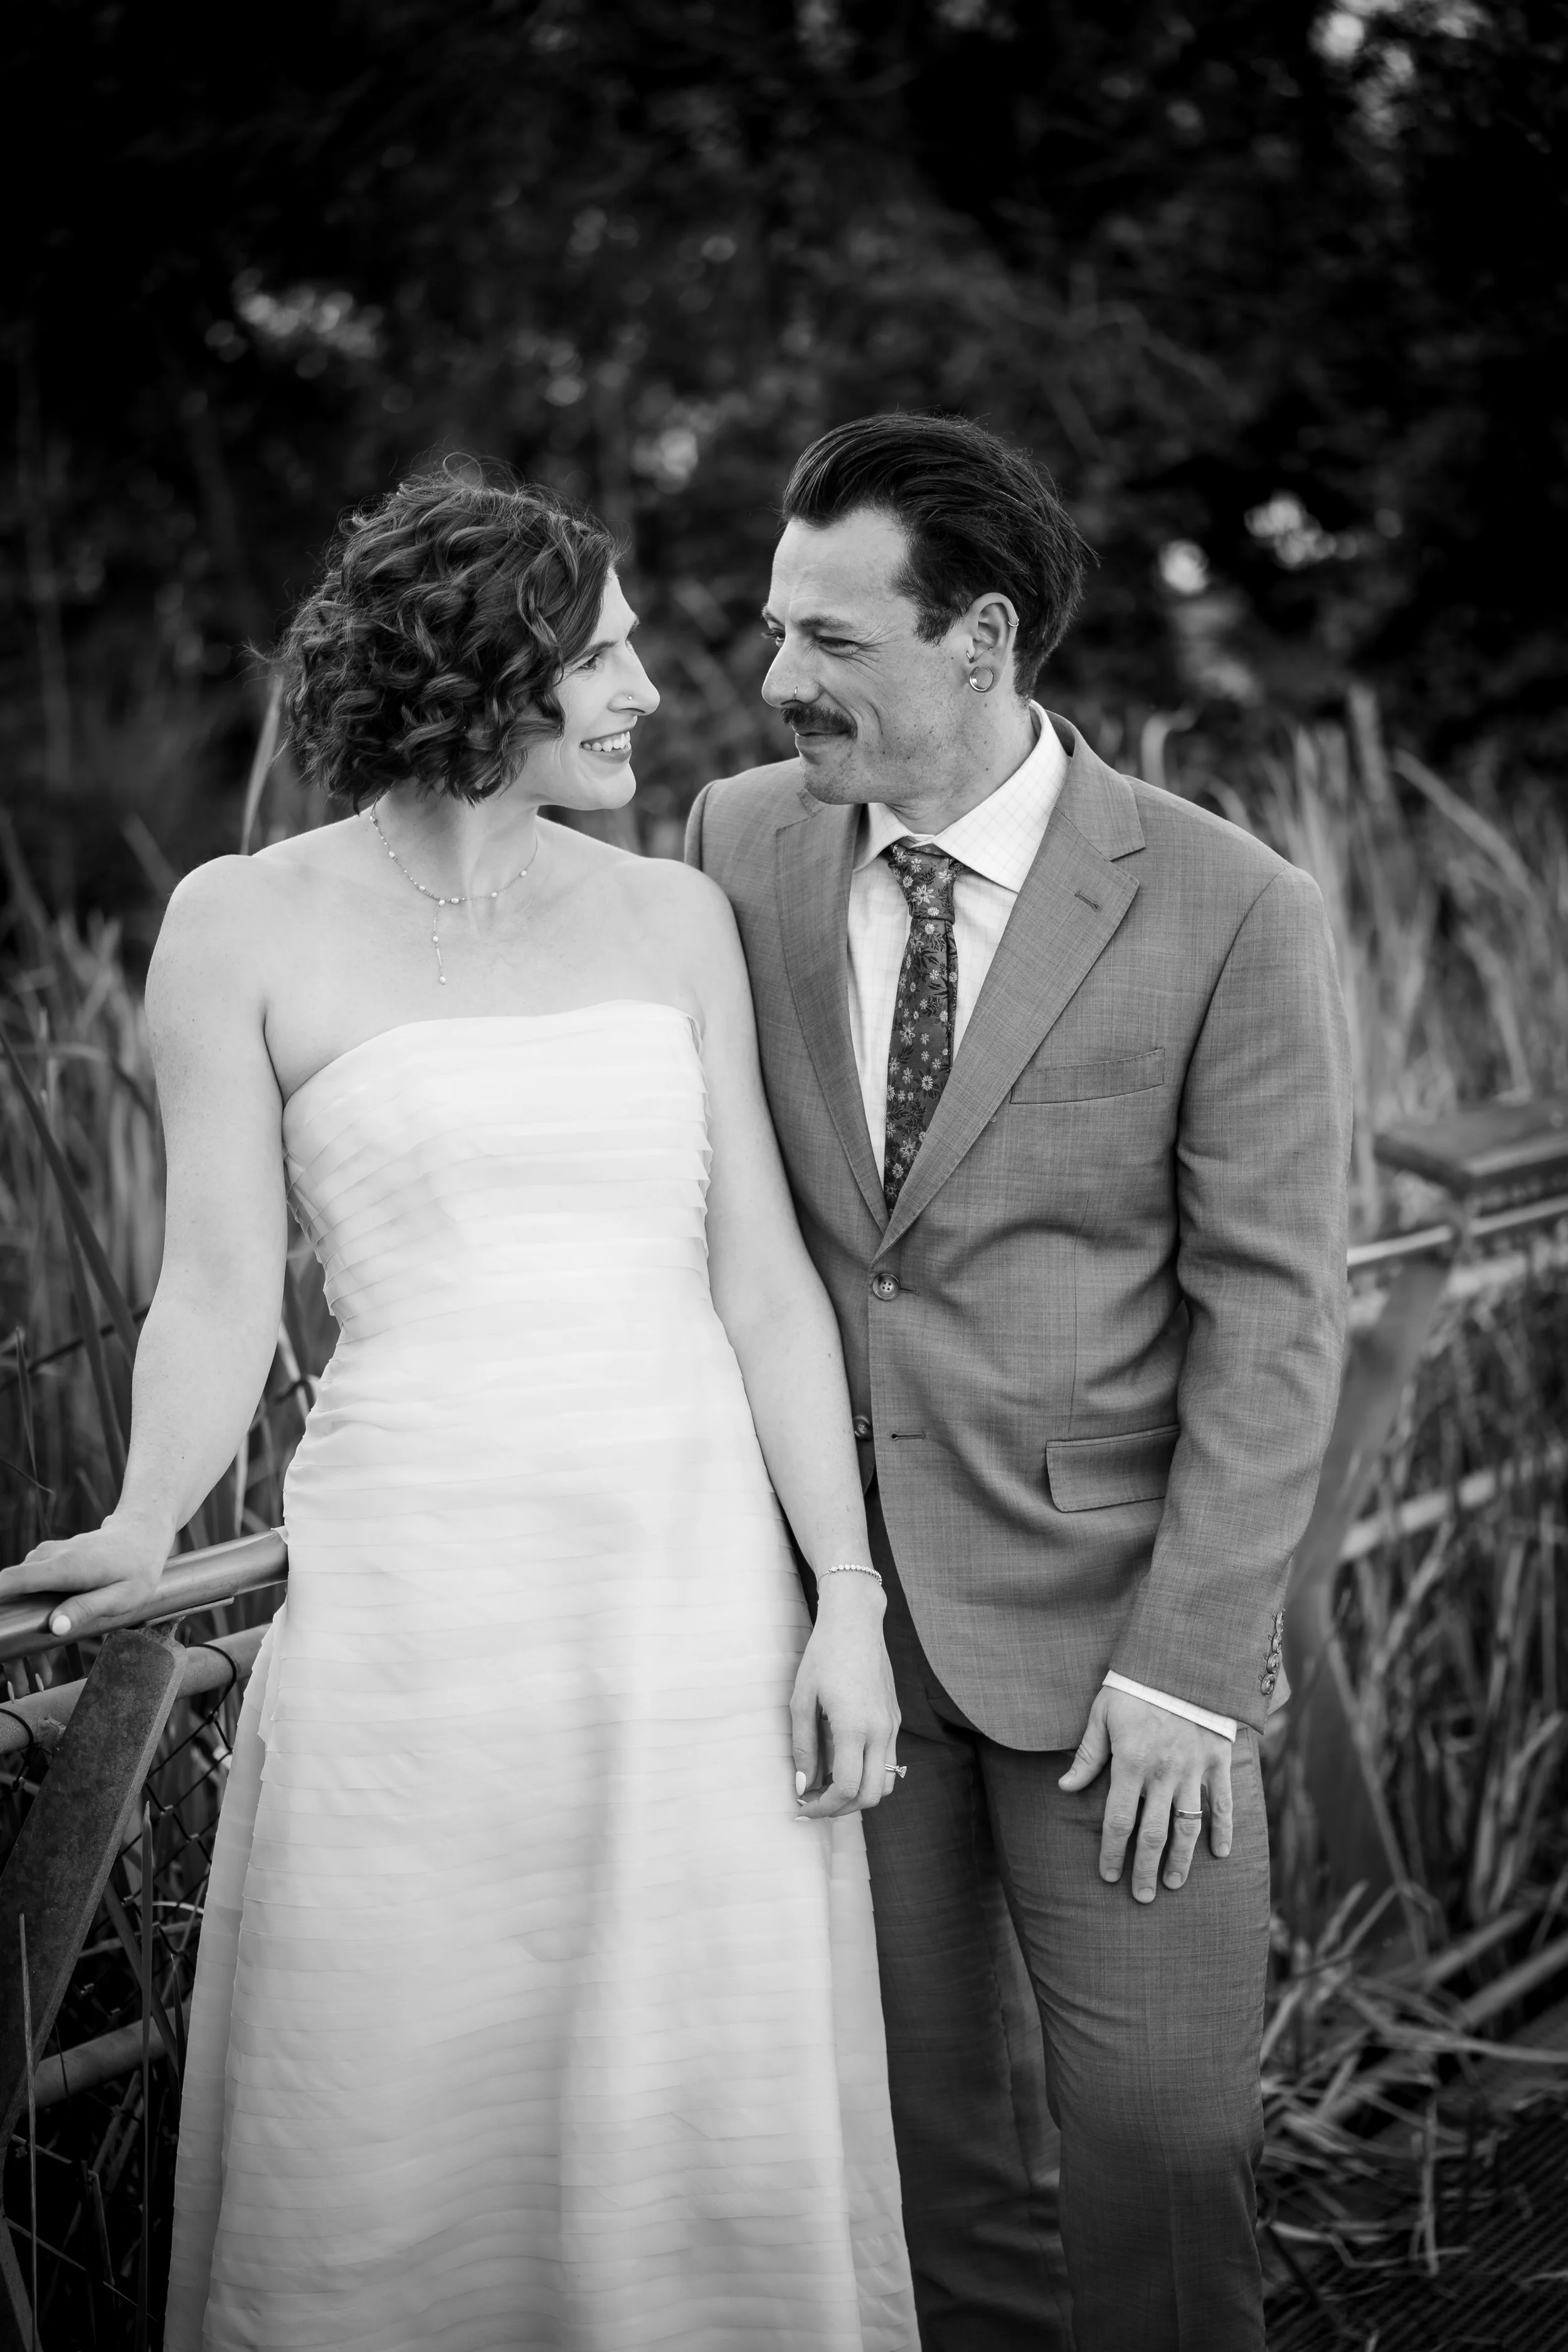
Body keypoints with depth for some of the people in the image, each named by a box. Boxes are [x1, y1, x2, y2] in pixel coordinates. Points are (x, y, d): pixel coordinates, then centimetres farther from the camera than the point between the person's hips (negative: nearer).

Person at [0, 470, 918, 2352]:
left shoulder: (675, 921, 8)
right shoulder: (245, 929, 0)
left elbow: (765, 1283, 7)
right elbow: (218, 1288, -2)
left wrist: (849, 1597, 0)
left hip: (702, 1580, 3)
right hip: (418, 1608, -3)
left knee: (716, 2143, 8)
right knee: (407, 2154, 6)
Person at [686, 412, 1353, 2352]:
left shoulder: (1230, 912, -10)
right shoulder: (739, 842, 1)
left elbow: (1272, 1316, -8)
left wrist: (1188, 1664, -12)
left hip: (1103, 1601, -3)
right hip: (820, 1576, 3)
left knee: (1162, 2125, 3)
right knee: (898, 2110, 12)